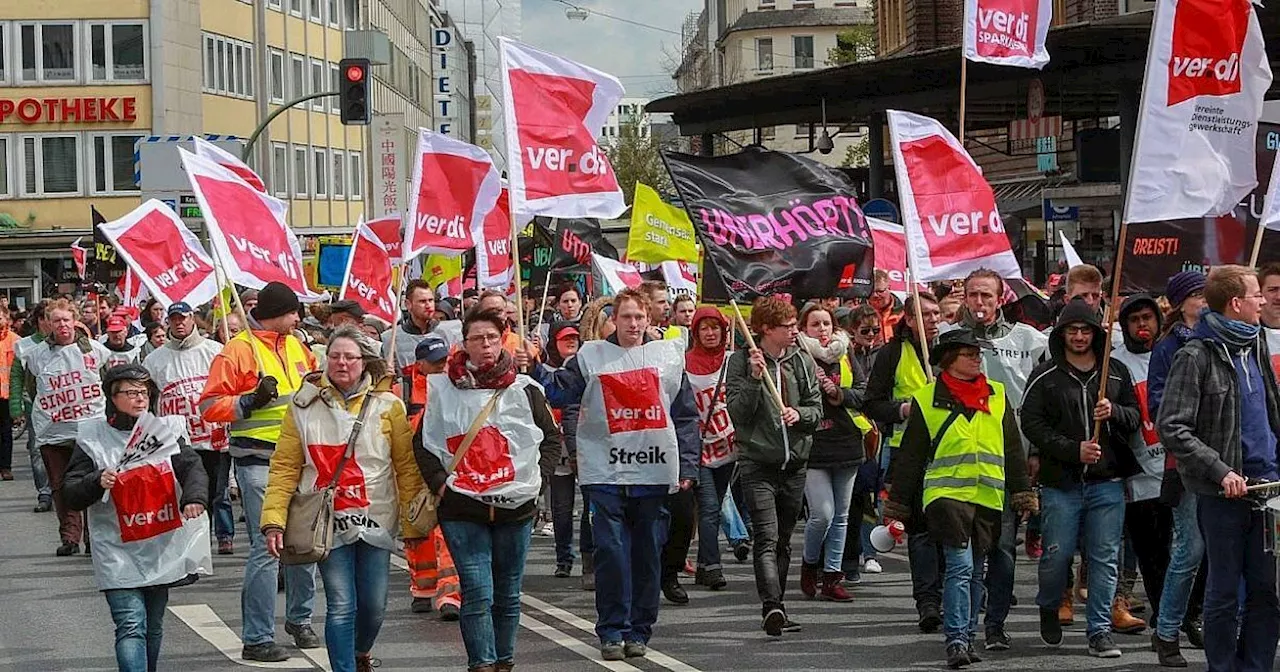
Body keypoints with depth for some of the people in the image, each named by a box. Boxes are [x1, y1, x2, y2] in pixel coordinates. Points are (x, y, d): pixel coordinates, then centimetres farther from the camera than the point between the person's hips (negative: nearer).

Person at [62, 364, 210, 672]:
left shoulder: (167, 429, 5)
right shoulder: (92, 438, -2)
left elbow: (192, 467, -7)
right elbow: (71, 496, -4)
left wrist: (194, 498, -27)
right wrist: (97, 483, -24)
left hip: (161, 548, 4)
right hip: (118, 552, -4)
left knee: (153, 626, 17)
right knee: (131, 626, -15)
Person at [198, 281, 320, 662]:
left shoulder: (296, 346, 13)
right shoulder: (239, 350, -7)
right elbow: (210, 406, -10)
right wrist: (250, 401, -21)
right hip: (259, 462, -7)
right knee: (266, 546, -10)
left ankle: (299, 619, 31)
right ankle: (256, 639, -6)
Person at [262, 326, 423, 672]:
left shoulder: (387, 406, 1)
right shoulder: (304, 406, 0)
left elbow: (407, 467, 1)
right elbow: (284, 467, -2)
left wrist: (413, 524, -2)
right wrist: (274, 521, -11)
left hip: (375, 522, 1)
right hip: (328, 523, -1)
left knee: (374, 605, 7)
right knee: (341, 607, -6)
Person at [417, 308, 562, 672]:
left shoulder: (524, 389, 4)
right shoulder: (443, 389, 1)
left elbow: (552, 438, 13)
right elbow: (423, 443, 8)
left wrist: (537, 478, 2)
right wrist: (440, 483, -3)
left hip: (515, 505, 2)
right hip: (462, 507, -2)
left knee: (507, 594, 9)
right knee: (477, 593, -10)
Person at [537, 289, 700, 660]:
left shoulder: (669, 355, 9)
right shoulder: (591, 355, 7)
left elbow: (686, 416, 10)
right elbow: (560, 391, 2)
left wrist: (687, 466, 4)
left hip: (654, 472, 1)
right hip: (605, 472, -1)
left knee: (648, 554, 6)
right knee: (610, 552, -6)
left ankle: (638, 630, 15)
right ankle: (612, 631, 2)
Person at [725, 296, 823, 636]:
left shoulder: (802, 361, 9)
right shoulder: (740, 362, -4)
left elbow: (817, 410, 9)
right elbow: (738, 413, -10)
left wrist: (799, 413, -12)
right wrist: (754, 378, -20)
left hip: (795, 464, 5)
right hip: (757, 464, -5)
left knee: (783, 541, 11)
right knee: (766, 540, -16)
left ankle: (774, 611, 20)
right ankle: (773, 607, -29)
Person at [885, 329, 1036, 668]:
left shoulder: (997, 396, 11)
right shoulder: (927, 399, 2)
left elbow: (1013, 450, 15)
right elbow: (910, 456, 6)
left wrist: (1023, 494, 10)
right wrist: (897, 506, 6)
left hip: (988, 497, 4)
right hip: (947, 494, -4)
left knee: (975, 572, 10)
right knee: (960, 566, -15)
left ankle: (967, 638, 19)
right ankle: (956, 640, -15)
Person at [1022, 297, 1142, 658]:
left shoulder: (1116, 373, 10)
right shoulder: (1045, 376, 1)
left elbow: (1135, 418, 14)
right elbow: (1032, 424, -4)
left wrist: (1114, 412, -9)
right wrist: (1074, 449, -13)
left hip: (1107, 482, 2)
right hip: (1060, 482, -2)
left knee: (1105, 558, 0)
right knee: (1057, 554, 1)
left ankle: (1100, 631, 7)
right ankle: (1049, 609, 29)